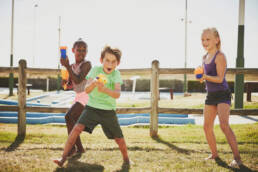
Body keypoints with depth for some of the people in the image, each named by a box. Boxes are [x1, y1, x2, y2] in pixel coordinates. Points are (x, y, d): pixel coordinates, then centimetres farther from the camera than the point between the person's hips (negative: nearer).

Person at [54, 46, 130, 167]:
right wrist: (93, 83, -38)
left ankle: (126, 159, 32)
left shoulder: (116, 74, -8)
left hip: (108, 111, 0)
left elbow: (117, 94, -23)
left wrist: (104, 89, -43)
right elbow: (86, 90, -15)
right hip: (91, 108, 0)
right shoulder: (95, 70, -7)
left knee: (119, 138, 5)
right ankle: (63, 158, -12)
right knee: (77, 128, -19)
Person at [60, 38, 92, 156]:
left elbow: (78, 80, -26)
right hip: (79, 96, 9)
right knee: (73, 122, 10)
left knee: (69, 116, -18)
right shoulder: (72, 66, 9)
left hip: (87, 96, -9)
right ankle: (80, 148, 22)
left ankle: (72, 146, -7)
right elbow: (71, 84, 15)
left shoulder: (86, 64, -15)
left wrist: (67, 66, -30)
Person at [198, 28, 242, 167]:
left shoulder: (220, 56, -12)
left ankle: (237, 157, -17)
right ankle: (214, 154, 24)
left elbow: (220, 78, -19)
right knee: (207, 127, 8)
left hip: (222, 94, -8)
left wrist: (206, 77, -33)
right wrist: (200, 76, 3)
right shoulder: (205, 57, 12)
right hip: (210, 95, 8)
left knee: (224, 125, -21)